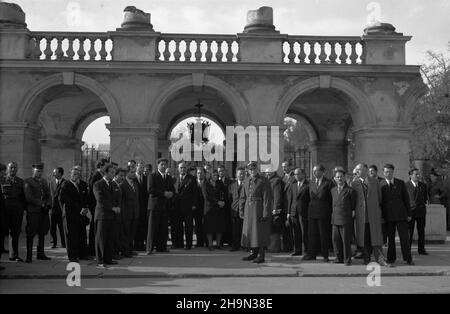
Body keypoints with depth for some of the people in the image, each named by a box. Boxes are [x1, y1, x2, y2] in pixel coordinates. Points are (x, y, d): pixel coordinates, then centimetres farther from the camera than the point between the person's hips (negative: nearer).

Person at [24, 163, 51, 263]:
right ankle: (29, 256, 0)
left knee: (42, 233, 9)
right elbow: (29, 197, -11)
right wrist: (41, 204, -15)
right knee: (30, 234, -4)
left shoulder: (44, 181, 18)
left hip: (44, 211, 6)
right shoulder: (27, 182, -2)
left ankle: (40, 254, 16)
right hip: (33, 211, -6)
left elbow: (48, 195, 16)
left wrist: (48, 204, -3)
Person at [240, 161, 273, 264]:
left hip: (259, 209, -7)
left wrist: (266, 213, -18)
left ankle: (261, 256, 1)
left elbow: (267, 198, -13)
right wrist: (241, 210, 8)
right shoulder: (247, 181, 10)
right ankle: (254, 253, 23)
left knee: (260, 232, -4)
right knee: (249, 231, 11)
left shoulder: (263, 181, -9)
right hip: (249, 209, 7)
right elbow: (243, 197, 13)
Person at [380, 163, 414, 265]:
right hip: (388, 216, 0)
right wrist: (381, 216, -1)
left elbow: (406, 199, 8)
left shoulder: (401, 183, 6)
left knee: (404, 237, -1)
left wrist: (409, 214, 4)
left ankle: (408, 258, 7)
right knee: (390, 238, 4)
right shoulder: (380, 185, 2)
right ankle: (391, 258, 15)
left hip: (401, 214, 0)